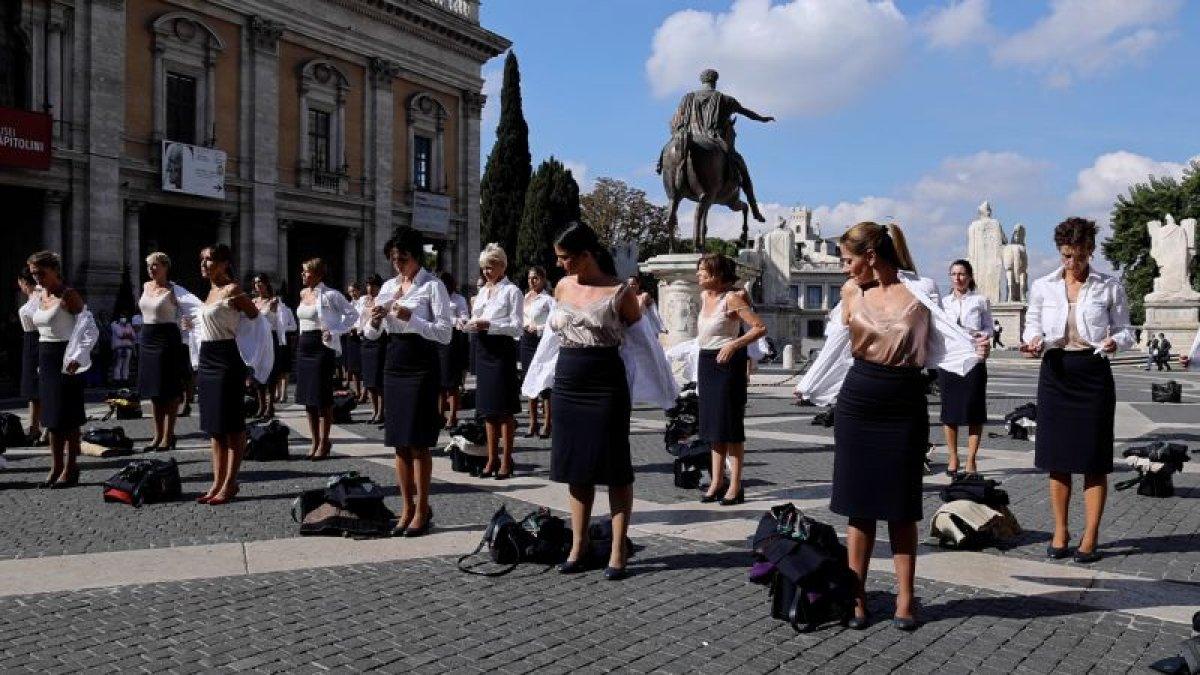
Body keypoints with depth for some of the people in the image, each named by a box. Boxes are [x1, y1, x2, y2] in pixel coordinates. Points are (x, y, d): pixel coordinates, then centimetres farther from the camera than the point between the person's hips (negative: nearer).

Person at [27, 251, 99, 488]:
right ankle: (56, 467, 17)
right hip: (46, 360, 8)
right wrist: (41, 361, 18)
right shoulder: (41, 296, 13)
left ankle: (70, 470, 3)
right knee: (51, 416, 10)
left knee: (67, 417, -4)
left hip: (65, 360, -8)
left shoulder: (68, 295, -12)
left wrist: (77, 358, -27)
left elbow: (89, 328, -19)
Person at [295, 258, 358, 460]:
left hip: (322, 347, -7)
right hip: (304, 346, 8)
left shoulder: (330, 295, -10)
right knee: (306, 396, 8)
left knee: (322, 397, -4)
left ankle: (324, 441, 5)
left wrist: (334, 331, -15)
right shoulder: (303, 294, 12)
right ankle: (315, 441, 16)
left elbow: (352, 314, -9)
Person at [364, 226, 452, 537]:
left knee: (418, 441, -3)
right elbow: (370, 335, 14)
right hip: (394, 364, 6)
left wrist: (410, 318, -23)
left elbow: (445, 333, -14)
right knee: (399, 441, 8)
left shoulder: (432, 286, -6)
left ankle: (422, 509, 8)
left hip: (421, 366, -6)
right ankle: (408, 508, 17)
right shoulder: (388, 287, 11)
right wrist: (375, 321, -8)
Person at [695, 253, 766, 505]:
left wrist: (734, 344, -26)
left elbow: (760, 327, -19)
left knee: (730, 425, -5)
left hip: (728, 363, -8)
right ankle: (716, 482, 17)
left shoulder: (732, 298, -13)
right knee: (712, 424, 10)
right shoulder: (704, 297, 9)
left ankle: (735, 486, 0)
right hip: (706, 362, 8)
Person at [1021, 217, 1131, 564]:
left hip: (1094, 372, -2)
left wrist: (1115, 341, -18)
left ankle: (1090, 537, 9)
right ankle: (1060, 532, 17)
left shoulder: (1110, 287, 1)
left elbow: (1125, 331, 5)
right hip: (1055, 372, 2)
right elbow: (1033, 325, 11)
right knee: (1057, 458, 6)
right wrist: (1033, 341, -12)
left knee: (1094, 460, 1)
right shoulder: (1043, 286, 4)